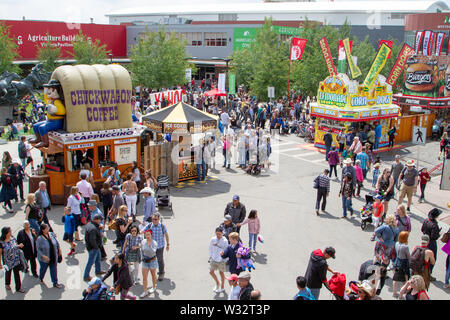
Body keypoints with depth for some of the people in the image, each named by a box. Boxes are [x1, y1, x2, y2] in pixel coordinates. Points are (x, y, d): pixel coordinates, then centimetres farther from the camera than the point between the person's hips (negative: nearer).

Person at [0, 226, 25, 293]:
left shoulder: (13, 238, -8)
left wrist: (19, 246, -12)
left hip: (16, 260, 3)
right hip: (8, 261, -3)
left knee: (17, 273, 9)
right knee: (8, 272, 21)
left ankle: (18, 288, 22)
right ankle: (7, 284, 50)